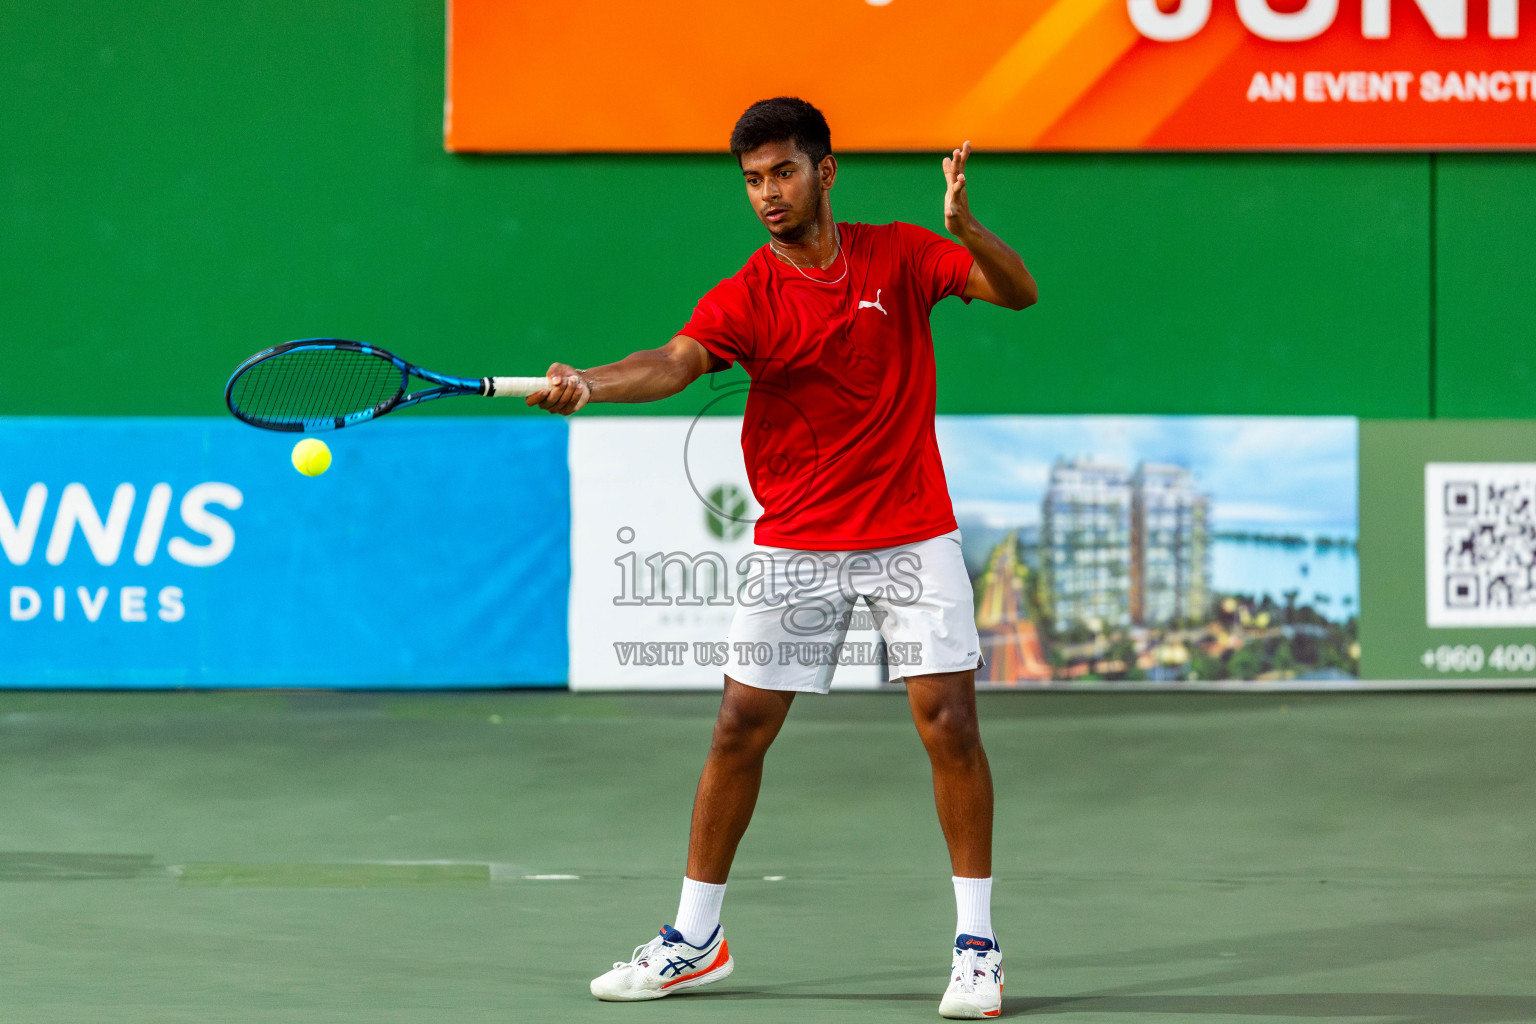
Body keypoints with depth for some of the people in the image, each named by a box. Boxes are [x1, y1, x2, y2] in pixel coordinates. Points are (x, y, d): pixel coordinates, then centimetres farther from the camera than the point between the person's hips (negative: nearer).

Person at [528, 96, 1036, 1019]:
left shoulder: (900, 257, 0)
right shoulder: (748, 296, -5)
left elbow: (1018, 293, -7)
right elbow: (676, 362, -22)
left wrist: (967, 226, -27)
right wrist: (586, 384, -42)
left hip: (914, 536, 0)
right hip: (796, 546, 1)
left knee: (949, 720, -9)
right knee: (741, 729, 0)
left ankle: (977, 943, 2)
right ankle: (697, 938, 14)